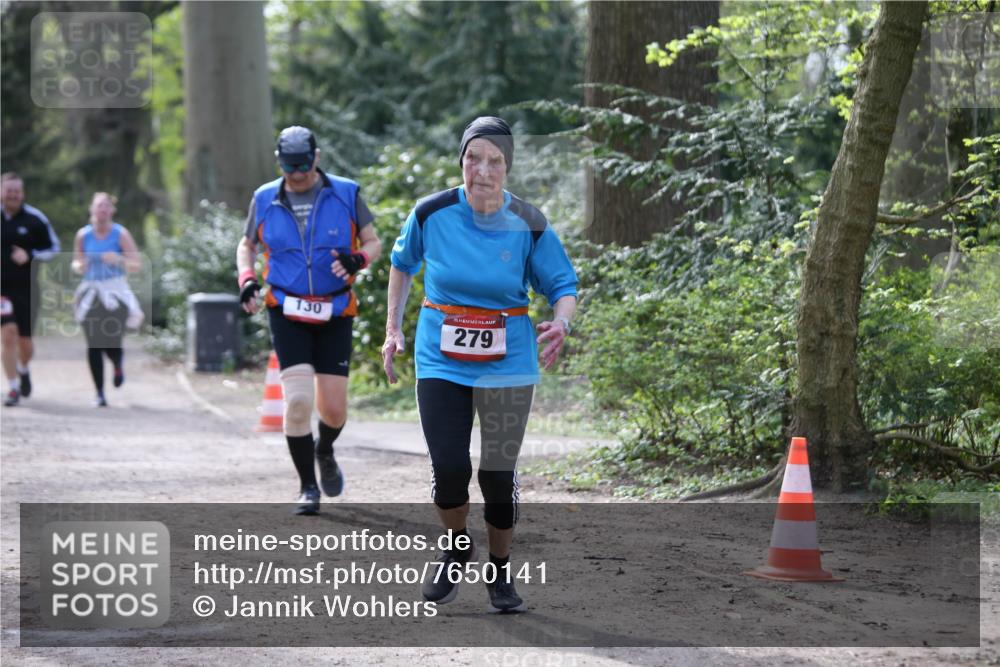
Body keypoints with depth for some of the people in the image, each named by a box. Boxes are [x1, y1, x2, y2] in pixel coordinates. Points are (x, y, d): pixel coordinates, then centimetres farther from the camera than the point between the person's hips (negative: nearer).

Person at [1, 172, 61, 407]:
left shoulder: (35, 219, -2)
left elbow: (53, 249, 4)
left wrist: (30, 256, -13)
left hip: (26, 288, 0)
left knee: (24, 342, 4)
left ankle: (23, 369, 40)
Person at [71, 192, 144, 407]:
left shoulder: (121, 234, -3)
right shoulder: (83, 235, 4)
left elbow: (137, 265, -3)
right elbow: (76, 262, 16)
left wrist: (119, 260, -21)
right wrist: (79, 266, -8)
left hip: (115, 293, -2)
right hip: (91, 295, 2)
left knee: (112, 345, -8)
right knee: (93, 346, -5)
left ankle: (118, 365, 30)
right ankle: (99, 393, 4)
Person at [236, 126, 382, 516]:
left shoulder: (346, 194, -1)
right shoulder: (265, 200, 3)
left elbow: (373, 243, 7)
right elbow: (247, 246, 18)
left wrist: (356, 260, -16)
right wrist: (246, 279, -1)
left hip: (335, 313, 0)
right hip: (287, 312, 0)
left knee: (333, 410, 1)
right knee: (298, 399, -16)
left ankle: (325, 451, 37)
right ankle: (308, 487, -2)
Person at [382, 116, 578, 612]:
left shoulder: (528, 225, -9)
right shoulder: (431, 213, -7)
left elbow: (563, 287, -1)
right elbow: (402, 262, 13)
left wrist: (561, 323, -23)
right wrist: (393, 329, 9)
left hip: (507, 364, 0)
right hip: (441, 362, 0)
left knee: (498, 475, 2)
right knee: (449, 469, -10)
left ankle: (500, 571, 25)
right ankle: (457, 548, 22)